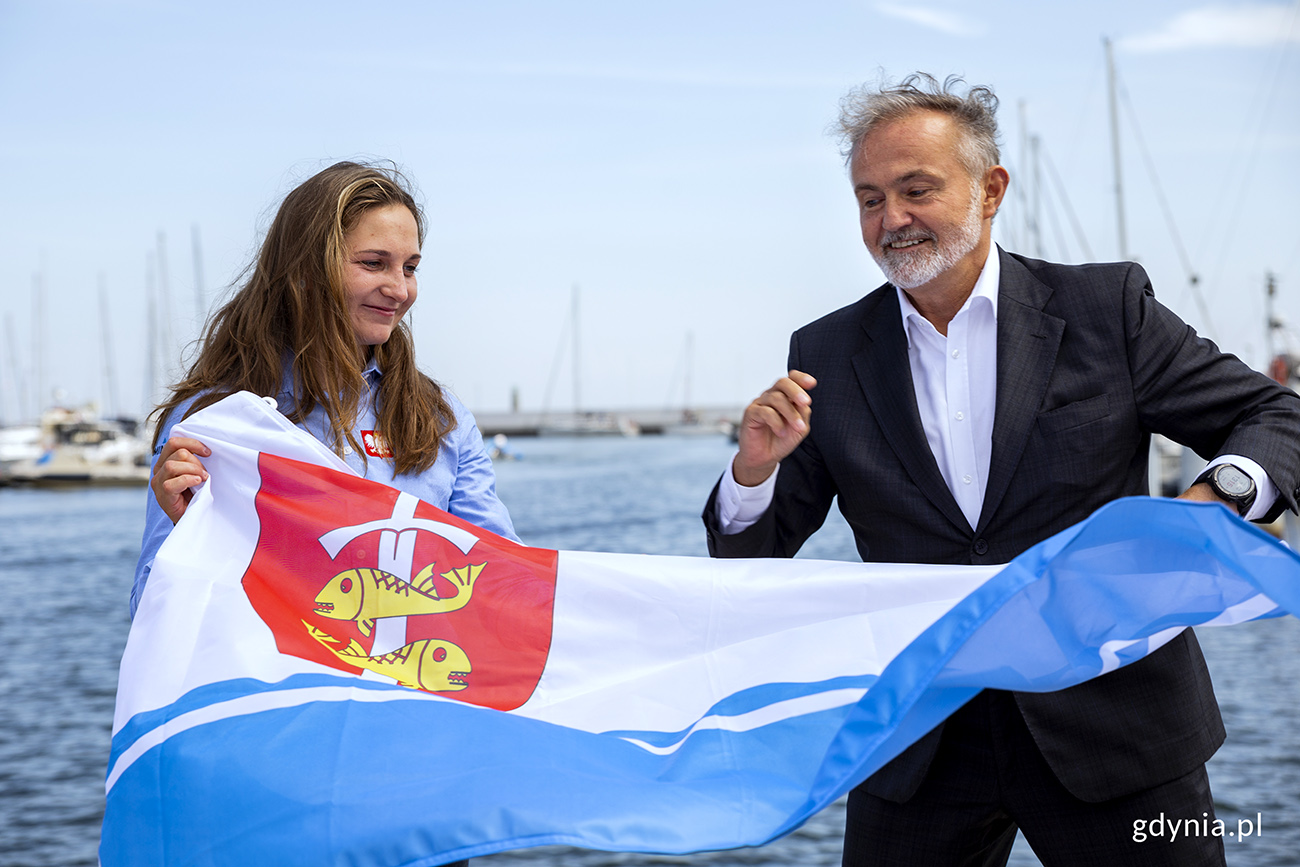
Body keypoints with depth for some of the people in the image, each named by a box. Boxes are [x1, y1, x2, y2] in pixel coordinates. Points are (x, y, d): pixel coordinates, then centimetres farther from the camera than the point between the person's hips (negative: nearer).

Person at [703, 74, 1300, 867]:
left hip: (1112, 727, -1)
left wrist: (1218, 495, -21)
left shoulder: (1107, 308, -1)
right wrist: (756, 466, -17)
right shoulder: (829, 355, 4)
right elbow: (752, 556, 5)